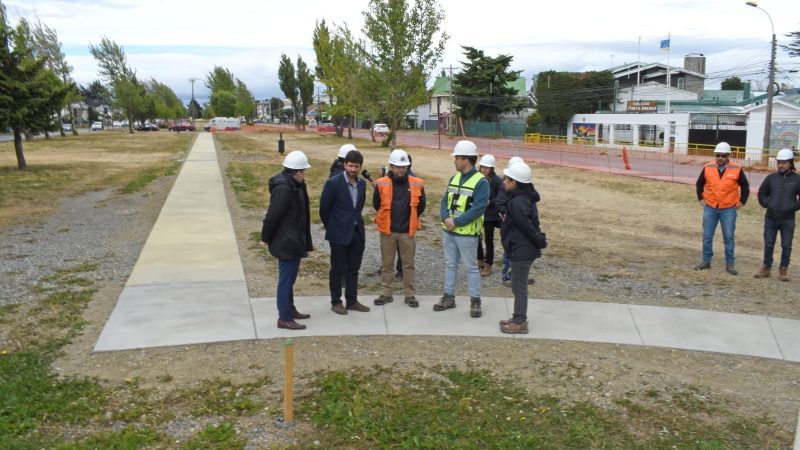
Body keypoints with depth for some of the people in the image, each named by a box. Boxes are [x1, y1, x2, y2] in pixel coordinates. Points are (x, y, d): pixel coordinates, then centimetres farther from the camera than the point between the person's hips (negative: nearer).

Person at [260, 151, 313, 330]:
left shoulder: (294, 185, 8)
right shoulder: (283, 188, -23)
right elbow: (273, 214, -22)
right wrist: (265, 238, -12)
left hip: (293, 240, 10)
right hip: (286, 242, -10)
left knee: (289, 277, 20)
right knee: (286, 278, -2)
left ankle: (290, 310, 33)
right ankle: (284, 318, 7)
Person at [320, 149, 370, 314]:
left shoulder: (362, 183, 6)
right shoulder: (333, 183, -13)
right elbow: (324, 208, -6)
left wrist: (356, 221, 15)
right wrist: (331, 227, 2)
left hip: (357, 232, 6)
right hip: (339, 233, -6)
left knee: (353, 269, 12)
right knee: (338, 269, 4)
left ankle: (352, 301, 22)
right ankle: (336, 302, 16)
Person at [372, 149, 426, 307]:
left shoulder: (416, 184, -4)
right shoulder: (381, 183, -7)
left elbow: (421, 205, 9)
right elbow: (376, 204, 6)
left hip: (407, 231, 1)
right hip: (387, 230, 0)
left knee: (408, 264, 8)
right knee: (387, 263, 10)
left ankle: (410, 294, 18)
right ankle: (386, 293, 21)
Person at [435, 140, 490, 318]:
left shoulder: (481, 182, -13)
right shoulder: (454, 178, 10)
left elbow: (479, 208, -21)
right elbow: (445, 200, 9)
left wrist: (456, 222, -20)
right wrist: (445, 218, -10)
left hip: (467, 233, -7)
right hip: (448, 231, 7)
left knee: (470, 267, 2)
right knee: (450, 265, 14)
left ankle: (475, 301, 13)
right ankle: (449, 297, 25)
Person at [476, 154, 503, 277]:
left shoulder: (497, 181, -13)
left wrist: (490, 202, -22)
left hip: (490, 215, -4)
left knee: (488, 240, 6)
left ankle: (488, 265, 19)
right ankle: (480, 261, 31)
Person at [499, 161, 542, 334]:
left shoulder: (517, 203, -23)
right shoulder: (524, 198, 9)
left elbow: (528, 226, -22)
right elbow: (530, 224, 14)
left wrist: (538, 241, -11)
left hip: (521, 251, -10)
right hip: (522, 249, 10)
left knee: (519, 287, 1)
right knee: (519, 286, 19)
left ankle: (520, 322, 11)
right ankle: (519, 318, 30)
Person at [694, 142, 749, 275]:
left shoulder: (737, 170, -4)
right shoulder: (708, 168, 1)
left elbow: (745, 186, 8)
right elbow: (699, 183, 16)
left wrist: (742, 201, 4)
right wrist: (701, 198, 9)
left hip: (729, 209, -2)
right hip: (710, 208, 2)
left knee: (728, 237, 1)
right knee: (707, 236, 6)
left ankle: (730, 264, 10)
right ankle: (706, 261, 17)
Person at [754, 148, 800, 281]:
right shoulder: (771, 178, 3)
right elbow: (761, 193, 11)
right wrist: (767, 204, -3)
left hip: (788, 220, -1)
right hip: (770, 218, 2)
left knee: (786, 246, 5)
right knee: (768, 245, 7)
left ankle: (783, 270, 14)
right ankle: (766, 268, 17)